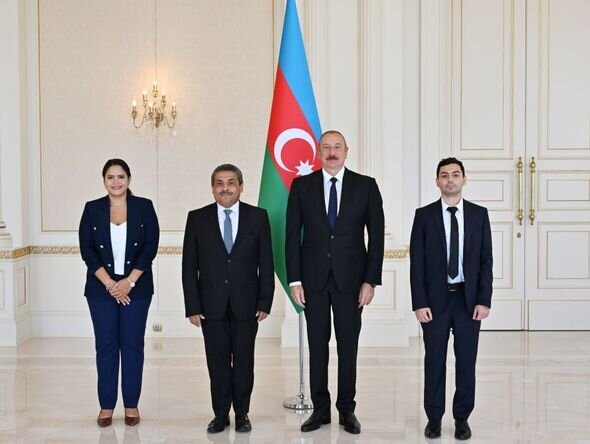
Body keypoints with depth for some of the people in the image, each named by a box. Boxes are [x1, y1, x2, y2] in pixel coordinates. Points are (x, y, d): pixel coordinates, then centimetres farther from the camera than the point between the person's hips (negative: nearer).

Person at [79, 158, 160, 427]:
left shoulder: (144, 207, 1)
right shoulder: (92, 209, 3)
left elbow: (150, 246, -4)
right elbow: (87, 250, -2)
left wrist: (129, 281, -11)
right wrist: (110, 283, -10)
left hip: (136, 287, 0)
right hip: (102, 288, 1)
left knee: (132, 344, 3)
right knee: (106, 345, 4)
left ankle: (131, 405, 12)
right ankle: (106, 405, 13)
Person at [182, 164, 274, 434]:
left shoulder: (258, 217, 1)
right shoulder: (197, 218, 1)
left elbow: (266, 263, 1)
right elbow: (189, 266, 1)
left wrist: (265, 302, -3)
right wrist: (192, 307, -4)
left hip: (246, 304, 0)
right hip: (212, 304, 0)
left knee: (244, 361, 8)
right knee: (217, 361, 7)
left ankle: (242, 413, 21)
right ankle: (221, 414, 19)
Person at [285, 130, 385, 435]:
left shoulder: (365, 186, 1)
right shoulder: (302, 186, 2)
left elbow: (376, 236, 0)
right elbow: (292, 235, 2)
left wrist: (371, 281, -6)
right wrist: (294, 280, -3)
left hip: (350, 279, -1)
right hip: (313, 278, 1)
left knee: (348, 346, 7)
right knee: (317, 346, 7)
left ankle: (347, 410, 18)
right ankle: (320, 409, 18)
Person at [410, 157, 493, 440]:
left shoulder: (479, 214, 3)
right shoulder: (424, 215, 0)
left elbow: (486, 260, 2)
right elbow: (416, 262, -3)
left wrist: (484, 300, -6)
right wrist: (420, 303, -9)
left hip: (469, 298, 1)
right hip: (436, 298, -1)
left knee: (466, 361, 6)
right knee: (434, 360, 6)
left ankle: (462, 418, 19)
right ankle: (434, 417, 19)